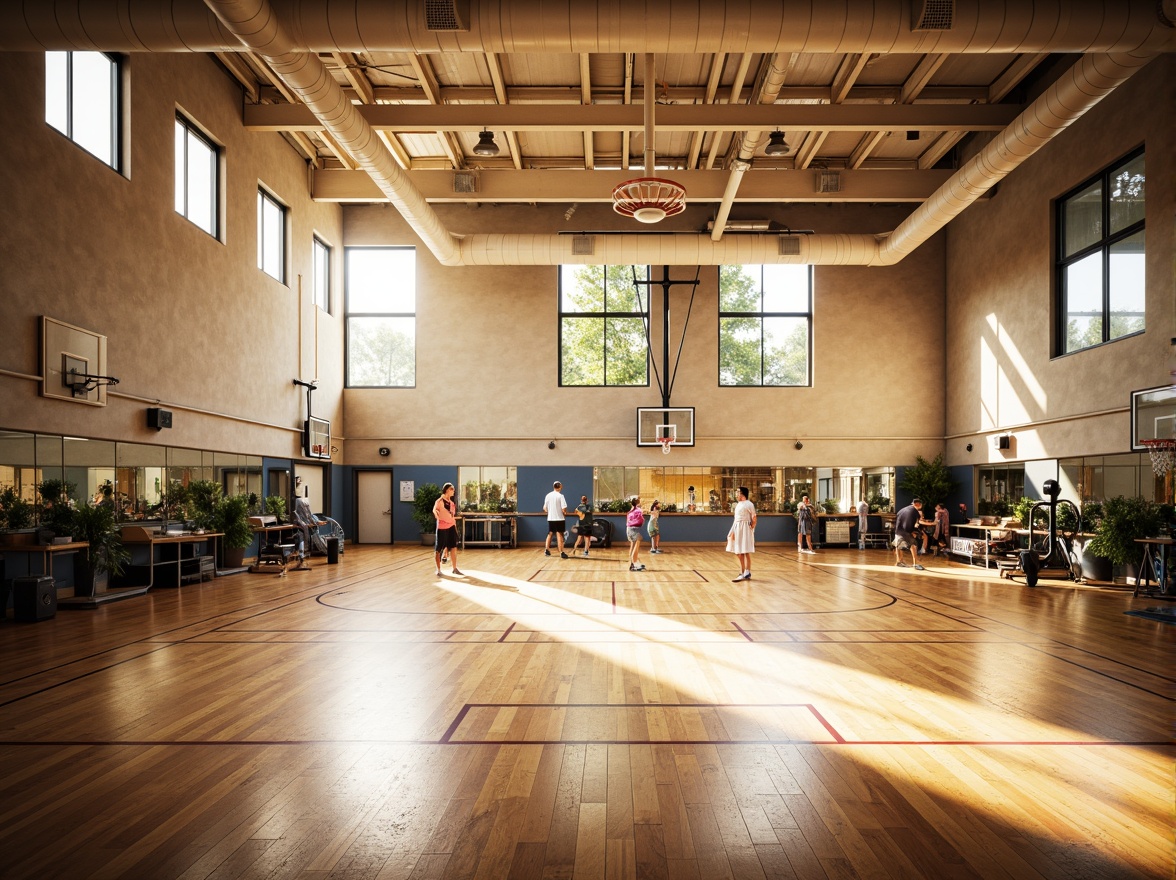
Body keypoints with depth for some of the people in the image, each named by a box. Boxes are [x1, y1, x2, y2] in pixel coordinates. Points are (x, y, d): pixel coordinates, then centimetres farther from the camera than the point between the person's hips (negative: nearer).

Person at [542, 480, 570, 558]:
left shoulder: (548, 495, 3)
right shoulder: (560, 496, -12)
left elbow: (545, 508, 8)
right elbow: (564, 509, -17)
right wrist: (565, 513, 3)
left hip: (550, 518, 5)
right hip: (559, 518, -4)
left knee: (550, 534, 19)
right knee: (559, 535, -1)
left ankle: (547, 550, 23)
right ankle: (561, 553, -3)